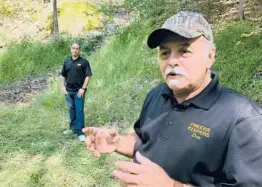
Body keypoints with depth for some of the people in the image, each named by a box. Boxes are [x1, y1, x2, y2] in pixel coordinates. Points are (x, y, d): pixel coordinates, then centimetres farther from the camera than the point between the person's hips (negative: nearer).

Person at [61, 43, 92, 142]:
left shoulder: (84, 62, -5)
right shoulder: (67, 62, 9)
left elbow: (88, 76, -9)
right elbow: (63, 75, 15)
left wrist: (83, 88, -15)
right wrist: (63, 87, 5)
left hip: (79, 91, -5)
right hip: (69, 90, 5)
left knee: (79, 111, -5)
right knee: (72, 110, 15)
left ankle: (80, 132, 0)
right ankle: (72, 128, 29)